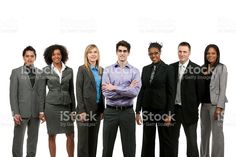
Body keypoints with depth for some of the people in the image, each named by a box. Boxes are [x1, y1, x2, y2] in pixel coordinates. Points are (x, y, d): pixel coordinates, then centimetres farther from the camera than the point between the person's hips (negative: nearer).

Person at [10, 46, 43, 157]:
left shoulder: (40, 73, 8)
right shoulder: (16, 72, 1)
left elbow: (42, 93, 10)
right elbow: (13, 94, -3)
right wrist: (15, 112, -10)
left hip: (36, 112, 3)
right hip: (22, 111, -3)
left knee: (33, 138, 9)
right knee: (18, 139, 1)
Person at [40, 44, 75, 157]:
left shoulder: (69, 70, 6)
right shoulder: (46, 70, 0)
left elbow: (71, 91, 9)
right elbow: (42, 91, 2)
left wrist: (73, 109, 5)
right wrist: (41, 110, -2)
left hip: (66, 105, 2)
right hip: (51, 105, -2)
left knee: (70, 135, 1)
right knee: (52, 135, 5)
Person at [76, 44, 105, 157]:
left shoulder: (101, 70, 12)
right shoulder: (82, 69, -3)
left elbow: (101, 91, 13)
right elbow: (79, 90, -8)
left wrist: (102, 109, 8)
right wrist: (81, 110, -15)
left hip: (97, 109, 5)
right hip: (85, 108, -5)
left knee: (94, 138, 10)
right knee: (83, 139, 1)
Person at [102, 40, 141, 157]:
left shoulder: (135, 71, 1)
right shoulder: (108, 70, 1)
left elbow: (135, 92, -13)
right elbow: (106, 92, -10)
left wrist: (115, 88, -16)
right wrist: (127, 89, -13)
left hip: (127, 112, 0)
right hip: (110, 111, 0)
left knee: (129, 147, 7)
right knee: (107, 146, 9)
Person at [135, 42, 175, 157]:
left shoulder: (167, 69, -6)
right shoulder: (145, 69, 8)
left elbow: (171, 92, -8)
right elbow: (142, 90, 9)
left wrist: (169, 113, -12)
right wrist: (138, 111, 5)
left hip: (162, 108, -4)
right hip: (148, 109, 4)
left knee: (165, 139, 5)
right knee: (147, 140, 10)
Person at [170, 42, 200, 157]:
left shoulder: (196, 69, -6)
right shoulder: (171, 68, 6)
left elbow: (200, 90, -4)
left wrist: (195, 106, -4)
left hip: (188, 109, -4)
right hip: (174, 108, 4)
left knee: (191, 139, 4)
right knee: (173, 138, 12)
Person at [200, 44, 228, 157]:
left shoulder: (221, 68, -5)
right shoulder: (203, 68, 10)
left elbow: (222, 89, -9)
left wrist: (219, 107, -15)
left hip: (215, 104, -5)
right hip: (204, 104, 6)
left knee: (217, 133, -4)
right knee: (204, 132, 12)